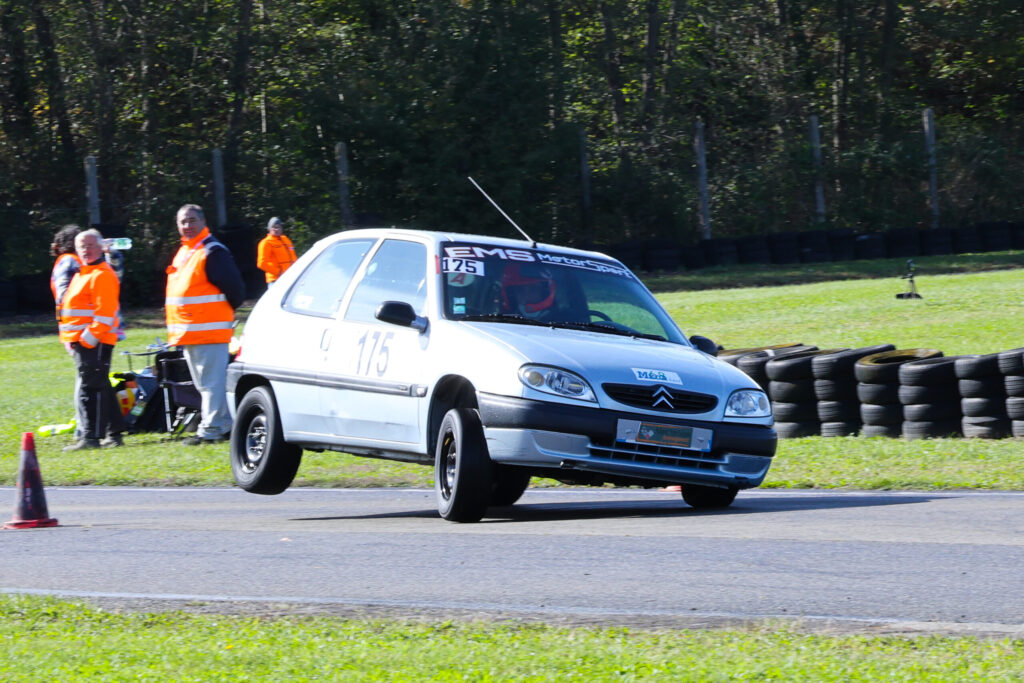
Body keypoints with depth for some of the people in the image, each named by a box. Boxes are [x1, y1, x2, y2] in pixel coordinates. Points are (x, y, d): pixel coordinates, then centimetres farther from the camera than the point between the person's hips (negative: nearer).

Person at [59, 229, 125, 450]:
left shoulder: (102, 275, -12)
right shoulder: (82, 274, 21)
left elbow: (104, 313, -19)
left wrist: (88, 339, -21)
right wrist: (71, 340, 17)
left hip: (94, 343, -11)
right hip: (82, 342, 11)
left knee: (89, 389, -11)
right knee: (101, 388, 15)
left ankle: (90, 437, -13)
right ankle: (113, 433, 21)